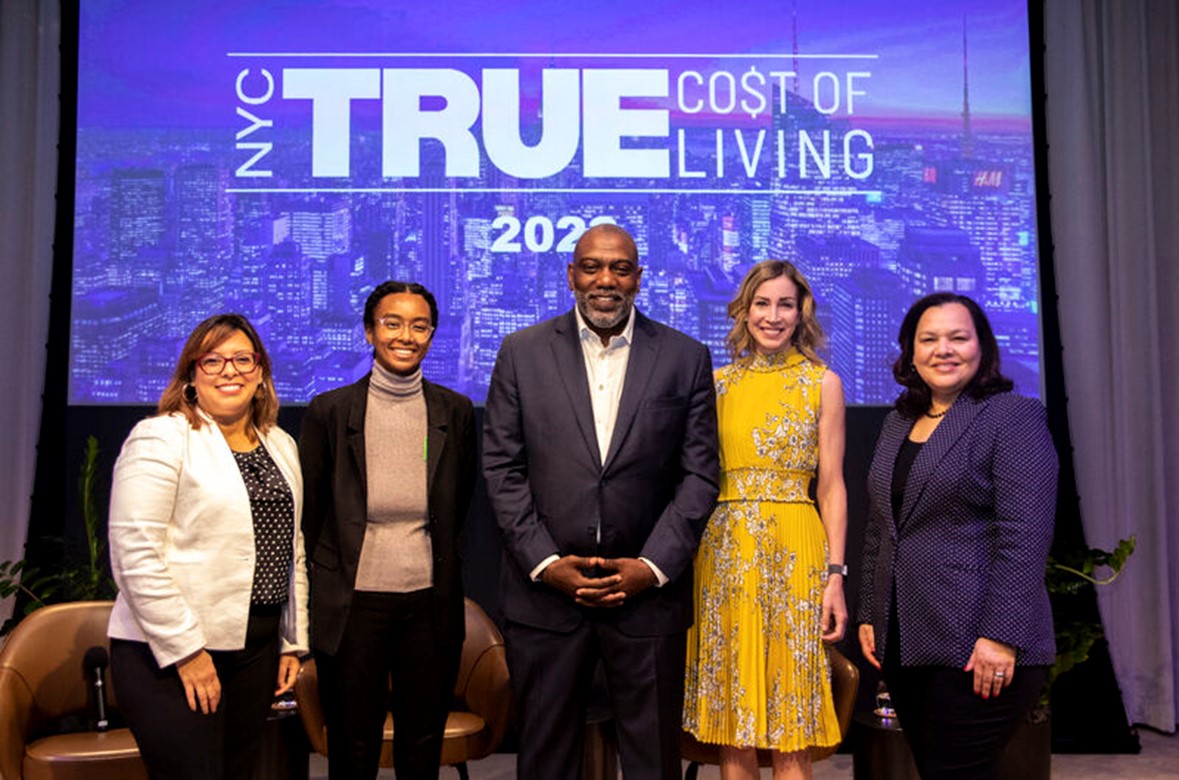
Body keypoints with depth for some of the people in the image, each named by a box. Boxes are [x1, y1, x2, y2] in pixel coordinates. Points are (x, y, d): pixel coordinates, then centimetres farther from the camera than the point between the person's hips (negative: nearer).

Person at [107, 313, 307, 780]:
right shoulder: (160, 439, -7)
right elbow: (135, 554, -14)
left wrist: (293, 643, 14)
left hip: (257, 648, 6)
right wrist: (186, 650, -15)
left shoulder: (280, 446, 14)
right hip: (170, 653, -6)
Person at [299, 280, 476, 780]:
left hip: (430, 602, 2)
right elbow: (308, 509, 5)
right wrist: (334, 571, 9)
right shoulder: (330, 410, -3)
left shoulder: (455, 411, 3)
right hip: (353, 603, -1)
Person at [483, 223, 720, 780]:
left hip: (647, 593, 0)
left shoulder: (686, 358, 3)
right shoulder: (522, 353, 4)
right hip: (545, 589, 0)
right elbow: (502, 468, 1)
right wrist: (544, 562, -8)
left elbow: (699, 474, 1)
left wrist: (653, 567, -8)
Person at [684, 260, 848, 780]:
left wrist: (835, 575, -6)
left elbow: (832, 487, 1)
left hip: (793, 552, -2)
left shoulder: (823, 383, 4)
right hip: (724, 551, 3)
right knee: (731, 719, 7)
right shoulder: (717, 382, 10)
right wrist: (691, 559, 2)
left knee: (790, 727, 0)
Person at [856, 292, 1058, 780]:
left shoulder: (1015, 417, -5)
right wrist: (868, 615, 14)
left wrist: (1001, 636, -19)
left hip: (975, 647, -6)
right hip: (903, 643, 7)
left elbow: (1025, 536, -13)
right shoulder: (897, 424, 15)